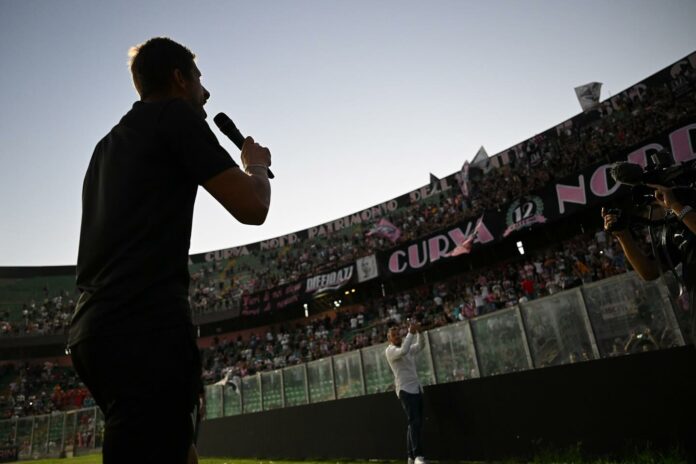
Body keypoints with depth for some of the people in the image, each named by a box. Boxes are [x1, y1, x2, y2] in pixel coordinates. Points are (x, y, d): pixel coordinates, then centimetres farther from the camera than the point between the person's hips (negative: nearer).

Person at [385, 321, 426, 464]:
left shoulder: (408, 348, 17)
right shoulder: (390, 350, -8)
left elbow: (420, 346, 11)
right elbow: (403, 351, -27)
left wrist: (418, 331, -3)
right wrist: (410, 332, -25)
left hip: (416, 388, 8)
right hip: (405, 390, -8)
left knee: (416, 423, 9)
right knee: (414, 422, -19)